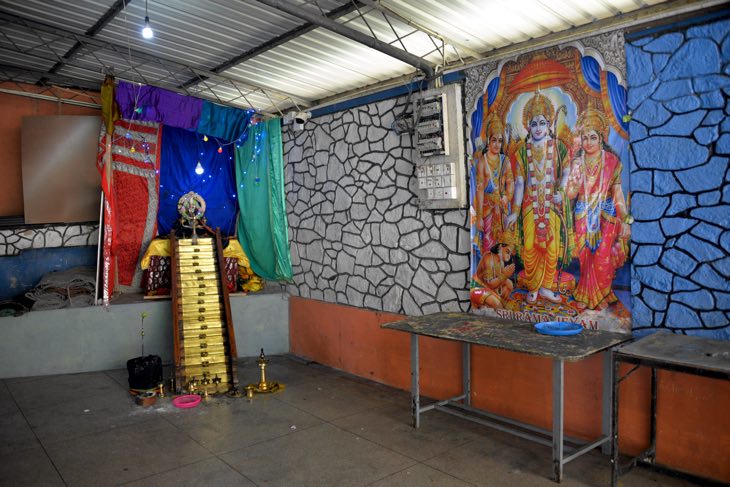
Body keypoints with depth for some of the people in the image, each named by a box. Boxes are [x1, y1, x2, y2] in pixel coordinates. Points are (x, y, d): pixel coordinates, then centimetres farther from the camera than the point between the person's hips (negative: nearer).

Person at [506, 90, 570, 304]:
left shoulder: (558, 147, 2)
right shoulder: (523, 150, 2)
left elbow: (565, 172, 6)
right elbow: (519, 182, 1)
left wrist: (561, 191, -14)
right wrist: (515, 212, -2)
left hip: (552, 204, 0)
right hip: (530, 204, 0)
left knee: (551, 246, 3)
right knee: (530, 246, 0)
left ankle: (546, 286, 16)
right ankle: (532, 287, 14)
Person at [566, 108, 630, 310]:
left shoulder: (612, 161, -1)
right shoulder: (577, 163, 3)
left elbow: (618, 192, -1)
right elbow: (570, 194, 0)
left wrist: (625, 221, -4)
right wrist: (576, 181, -20)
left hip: (606, 215, -1)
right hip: (583, 216, 1)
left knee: (602, 257, 0)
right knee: (585, 256, 5)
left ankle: (601, 295, 19)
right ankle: (587, 296, 22)